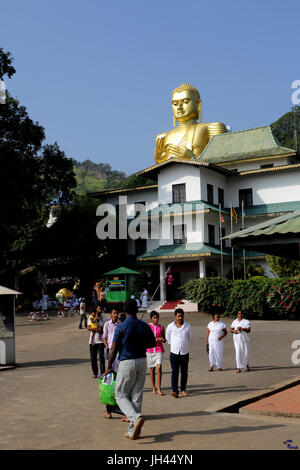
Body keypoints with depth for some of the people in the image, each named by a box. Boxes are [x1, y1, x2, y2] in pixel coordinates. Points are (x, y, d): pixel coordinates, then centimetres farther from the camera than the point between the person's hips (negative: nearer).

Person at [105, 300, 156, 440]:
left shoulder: (121, 327, -11)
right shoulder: (145, 326, 2)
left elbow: (114, 349, -10)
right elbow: (153, 343, 15)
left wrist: (109, 367, 0)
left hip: (126, 363, -5)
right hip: (142, 361, 5)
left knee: (121, 395, 7)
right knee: (137, 396, 10)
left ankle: (136, 417, -18)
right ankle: (133, 431, 13)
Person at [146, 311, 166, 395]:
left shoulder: (161, 327, 6)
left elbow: (164, 340, 13)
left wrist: (162, 339, -11)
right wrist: (154, 340, -15)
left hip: (159, 350, 0)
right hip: (150, 350, 0)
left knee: (159, 367, -14)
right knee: (152, 369, 6)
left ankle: (159, 389, -10)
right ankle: (153, 388, 18)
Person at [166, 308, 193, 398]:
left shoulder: (188, 326, 0)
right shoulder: (170, 326, -1)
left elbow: (190, 337, 17)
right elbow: (167, 337, 16)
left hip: (185, 353, 1)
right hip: (174, 353, -1)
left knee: (184, 372, 6)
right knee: (175, 372, -8)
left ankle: (183, 389, 19)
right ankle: (174, 390, -10)